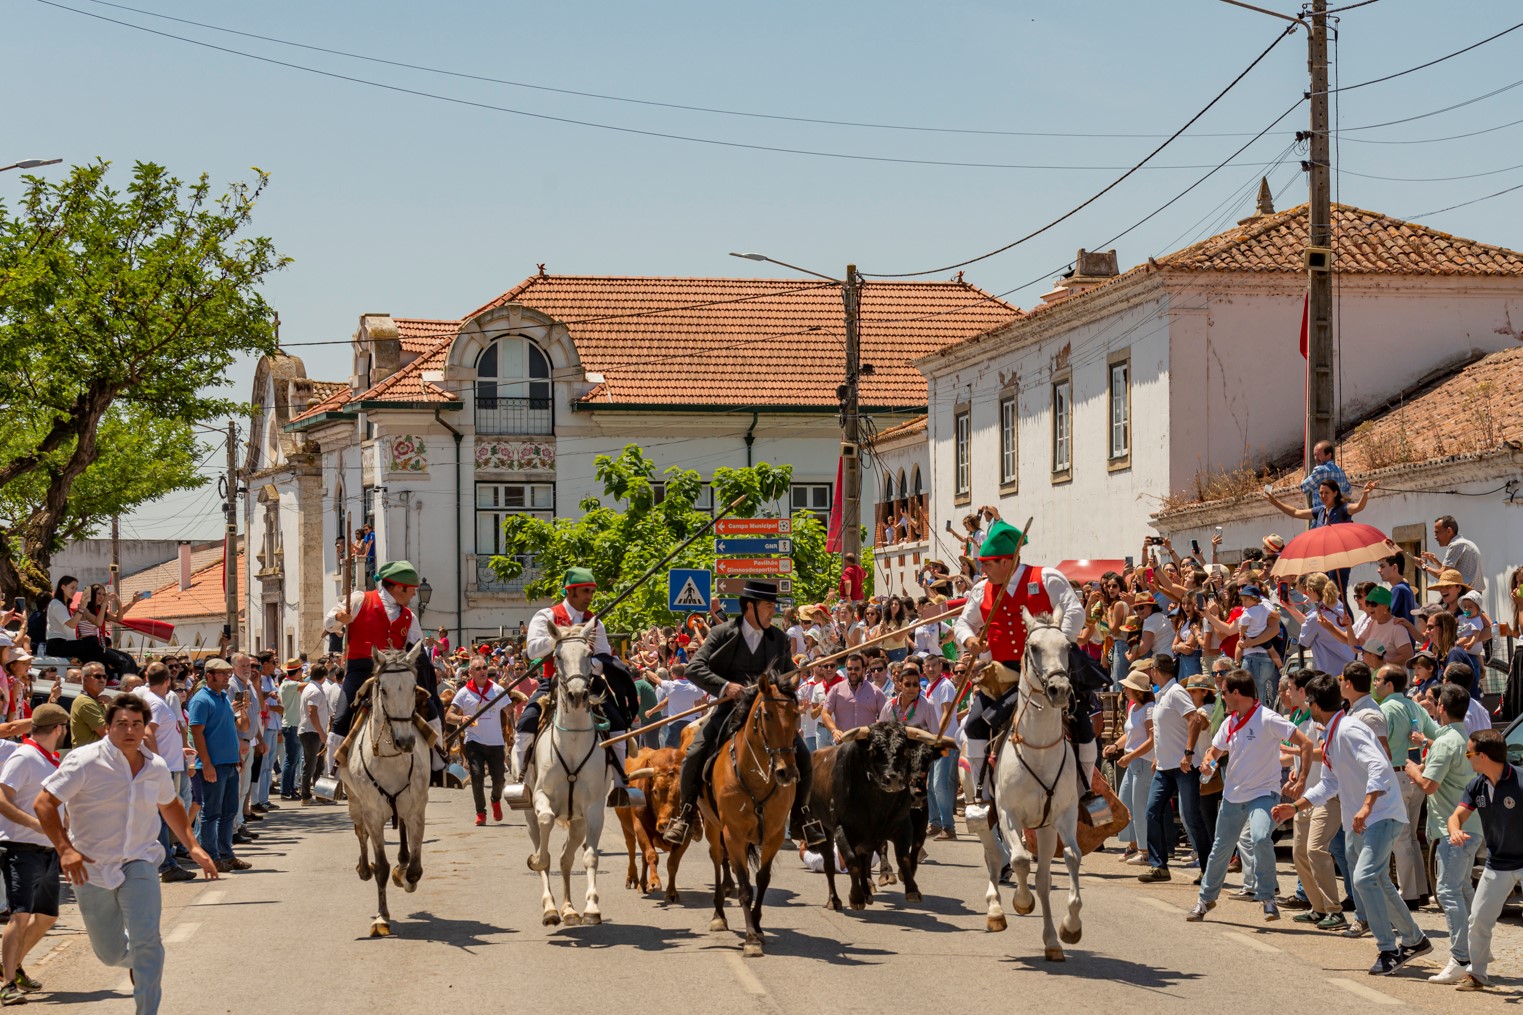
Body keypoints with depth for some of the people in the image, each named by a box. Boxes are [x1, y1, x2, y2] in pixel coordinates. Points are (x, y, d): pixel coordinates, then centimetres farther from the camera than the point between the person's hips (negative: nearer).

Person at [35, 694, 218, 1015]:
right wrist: (64, 849, -27)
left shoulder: (156, 767, 1)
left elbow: (170, 805, 22)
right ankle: (137, 961, 46)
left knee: (146, 940, -19)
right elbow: (44, 803, -16)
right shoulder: (85, 761, -14)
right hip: (91, 869, -2)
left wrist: (193, 846, 14)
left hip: (139, 864, 2)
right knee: (110, 953, 10)